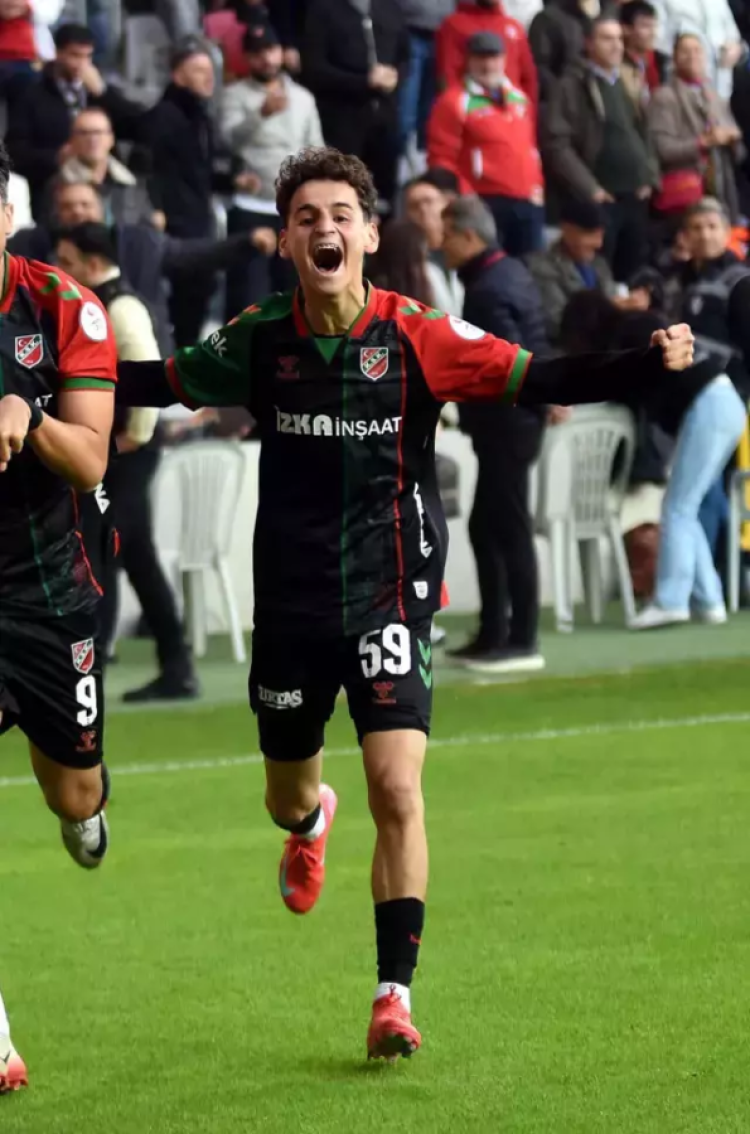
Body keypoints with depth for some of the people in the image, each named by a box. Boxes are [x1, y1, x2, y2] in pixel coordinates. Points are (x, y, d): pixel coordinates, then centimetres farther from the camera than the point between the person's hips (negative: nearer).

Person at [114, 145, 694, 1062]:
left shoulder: (417, 335, -10)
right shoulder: (259, 341, -2)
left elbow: (539, 380, -11)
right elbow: (167, 382, 14)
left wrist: (649, 364, -24)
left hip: (390, 598, -3)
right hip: (290, 600, 3)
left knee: (397, 789, -17)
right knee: (285, 793, 18)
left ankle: (395, 996, -10)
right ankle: (309, 820, 59)